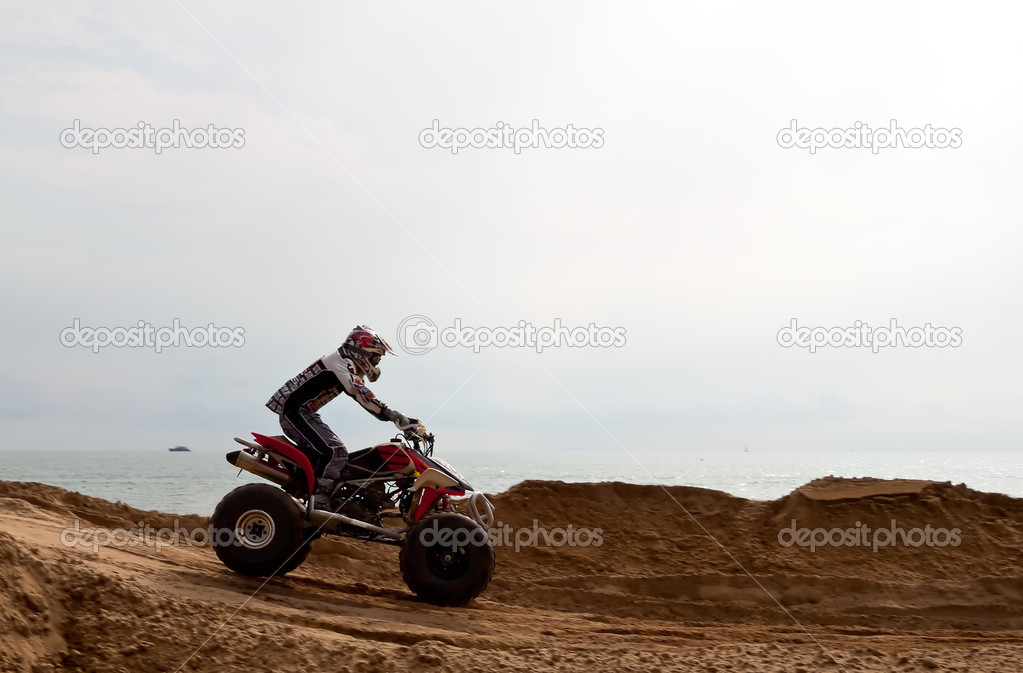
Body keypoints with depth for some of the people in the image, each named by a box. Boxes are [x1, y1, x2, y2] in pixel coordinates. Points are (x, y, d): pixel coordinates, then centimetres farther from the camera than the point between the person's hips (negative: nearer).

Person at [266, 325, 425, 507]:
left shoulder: (346, 364, 19)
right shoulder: (341, 362, -13)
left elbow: (366, 398, 17)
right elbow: (361, 395, -28)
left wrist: (401, 419, 10)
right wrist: (399, 418, -31)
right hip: (295, 411, -11)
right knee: (336, 452, -20)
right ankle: (318, 504, -24)